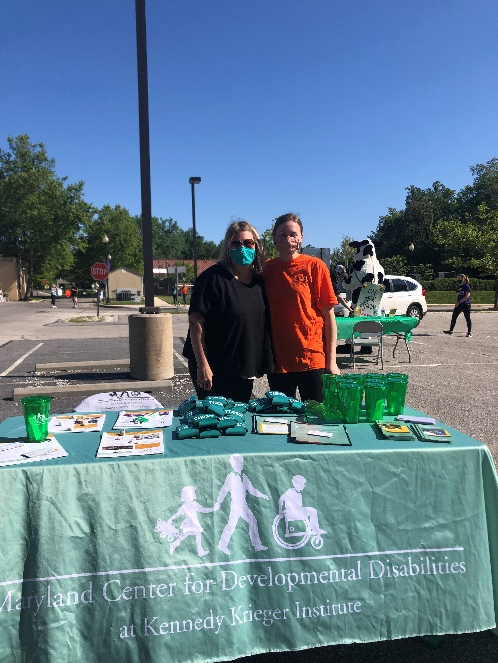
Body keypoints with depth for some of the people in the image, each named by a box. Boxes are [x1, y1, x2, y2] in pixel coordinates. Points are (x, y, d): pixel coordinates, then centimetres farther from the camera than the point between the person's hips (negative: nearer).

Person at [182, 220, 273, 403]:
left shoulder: (259, 281, 8)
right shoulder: (214, 277, -12)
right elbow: (195, 321, -16)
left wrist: (264, 363, 11)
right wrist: (202, 365, -20)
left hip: (245, 371, 7)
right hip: (215, 370, -6)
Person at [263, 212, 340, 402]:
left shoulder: (315, 266, -3)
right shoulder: (267, 269, 6)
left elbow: (329, 316, -4)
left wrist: (331, 361, -7)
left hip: (312, 359, -3)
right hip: (278, 361, 3)